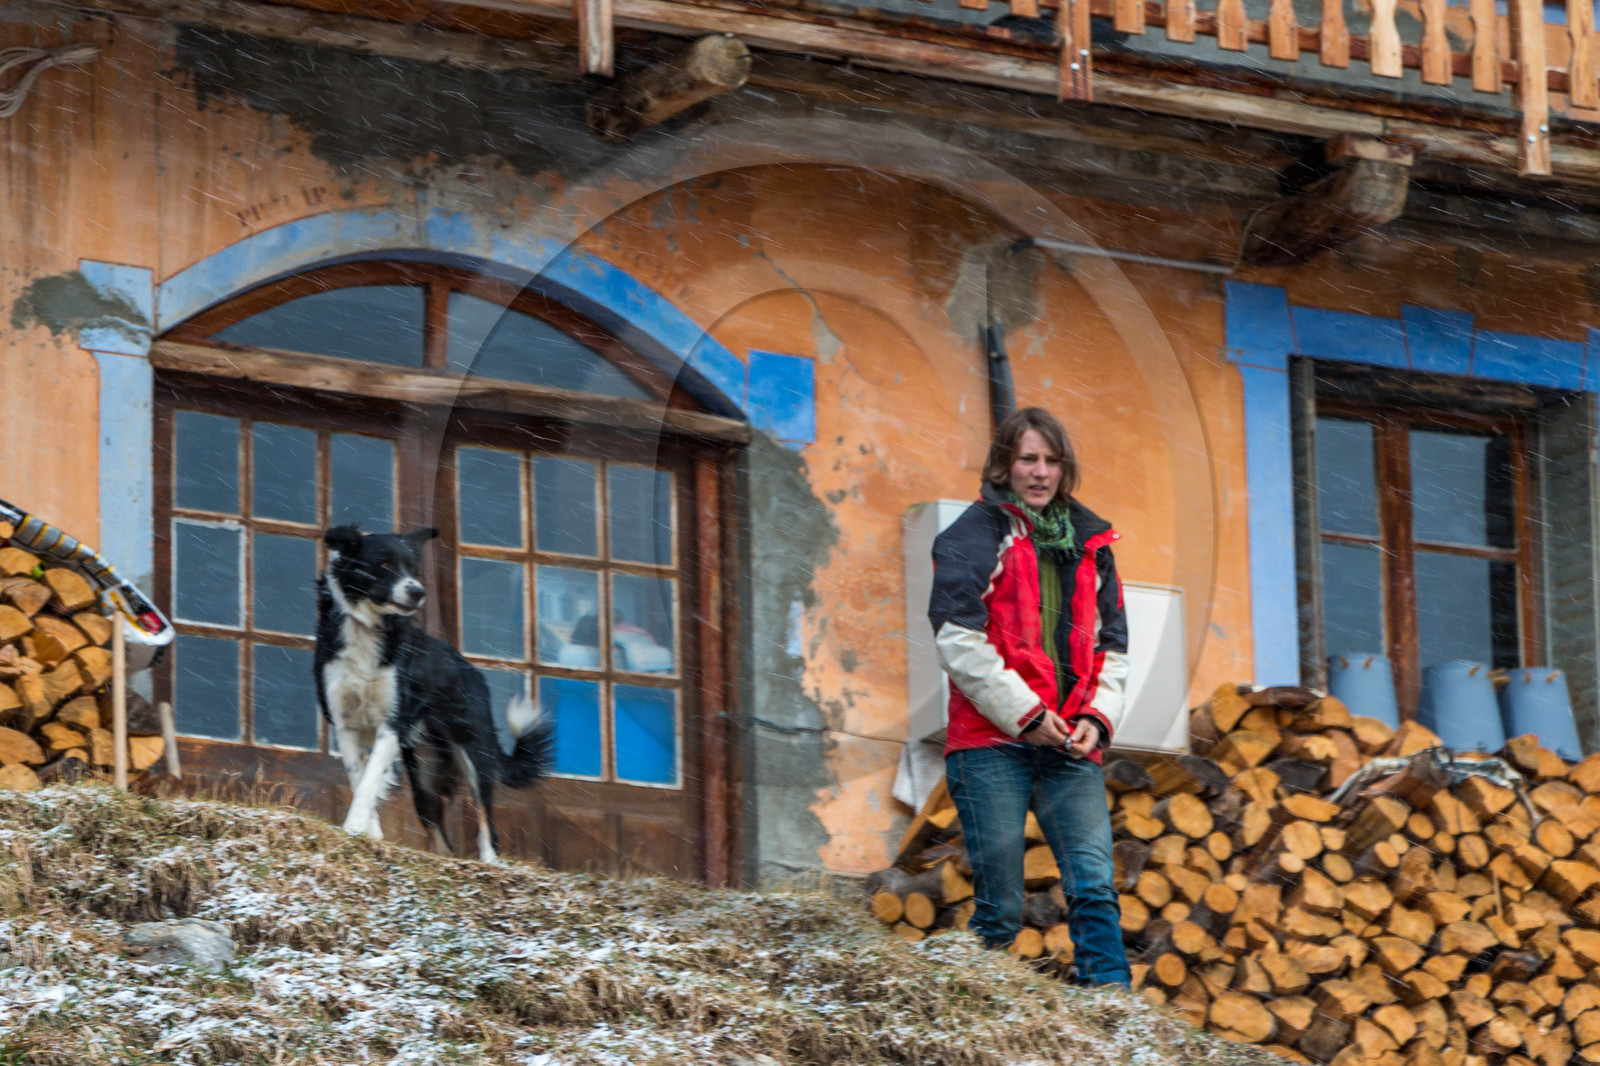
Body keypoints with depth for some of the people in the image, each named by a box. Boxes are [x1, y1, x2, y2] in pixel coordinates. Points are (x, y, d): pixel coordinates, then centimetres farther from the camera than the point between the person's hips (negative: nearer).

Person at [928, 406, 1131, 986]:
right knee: (999, 903, -5)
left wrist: (1097, 717, 3)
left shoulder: (1088, 542, 18)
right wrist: (1026, 714, -12)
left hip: (1070, 747, 4)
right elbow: (958, 641, -8)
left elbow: (1111, 644, 21)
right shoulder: (973, 536, 1)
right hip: (992, 747, -4)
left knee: (1094, 884, -10)